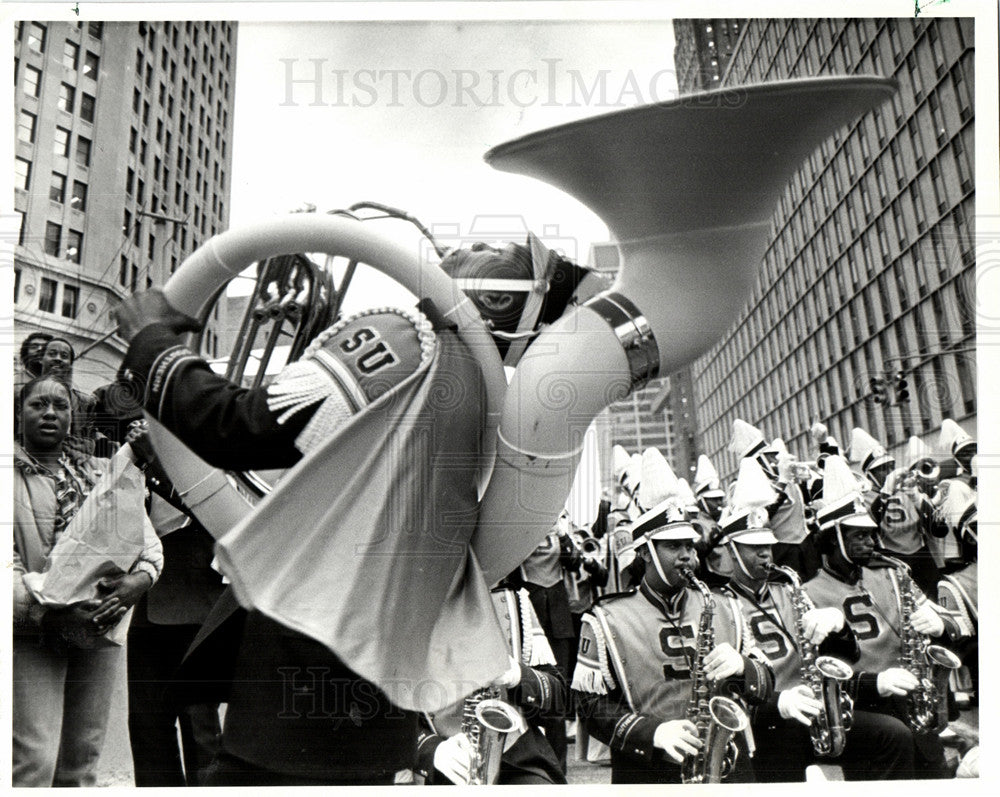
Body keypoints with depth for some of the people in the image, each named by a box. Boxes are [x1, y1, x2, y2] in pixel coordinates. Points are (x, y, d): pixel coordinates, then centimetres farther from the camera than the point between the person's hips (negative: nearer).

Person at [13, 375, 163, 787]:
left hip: (101, 628, 4)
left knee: (83, 759, 13)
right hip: (32, 636, -4)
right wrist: (48, 611, -23)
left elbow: (147, 538, 6)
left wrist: (135, 582, -14)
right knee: (34, 761, -9)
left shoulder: (103, 473, 12)